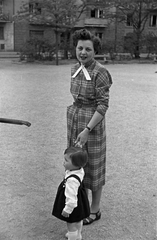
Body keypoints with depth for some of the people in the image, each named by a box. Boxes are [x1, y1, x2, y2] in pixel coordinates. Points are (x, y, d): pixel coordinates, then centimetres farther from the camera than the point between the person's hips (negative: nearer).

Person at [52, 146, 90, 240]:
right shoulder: (80, 170, -14)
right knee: (78, 220, 32)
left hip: (73, 205, -10)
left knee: (71, 224, 15)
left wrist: (67, 209, -24)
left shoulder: (72, 179, -41)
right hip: (79, 200, 10)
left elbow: (71, 197, -35)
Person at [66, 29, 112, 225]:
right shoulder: (76, 68, 4)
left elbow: (103, 105, -20)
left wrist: (87, 130, -24)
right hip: (74, 119, 8)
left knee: (93, 165, 6)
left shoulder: (100, 72, -19)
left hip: (92, 122, -8)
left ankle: (95, 210, 25)